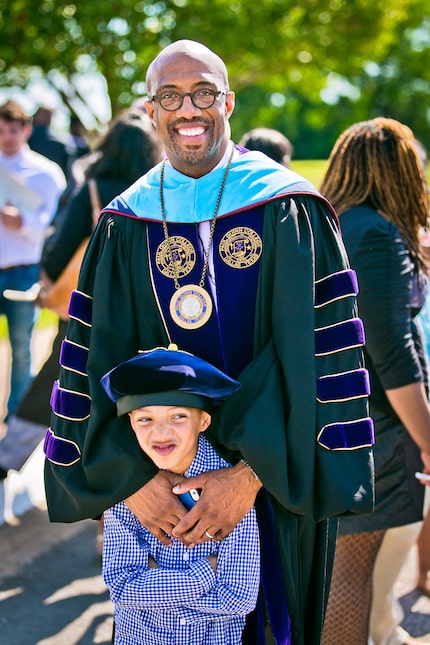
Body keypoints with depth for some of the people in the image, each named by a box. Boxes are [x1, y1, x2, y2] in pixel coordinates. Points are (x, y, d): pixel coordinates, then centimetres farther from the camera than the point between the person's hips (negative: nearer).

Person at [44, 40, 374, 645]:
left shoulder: (289, 211, -7)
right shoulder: (127, 225, 1)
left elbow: (315, 350, -13)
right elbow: (98, 359, -3)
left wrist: (253, 472, -20)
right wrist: (128, 473, -16)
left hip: (276, 476, -2)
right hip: (162, 473, 2)